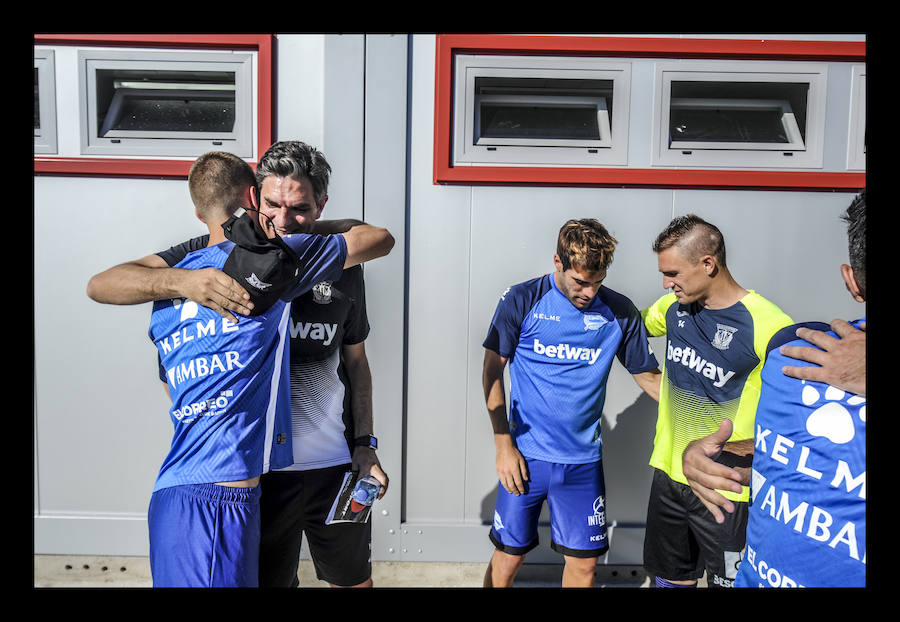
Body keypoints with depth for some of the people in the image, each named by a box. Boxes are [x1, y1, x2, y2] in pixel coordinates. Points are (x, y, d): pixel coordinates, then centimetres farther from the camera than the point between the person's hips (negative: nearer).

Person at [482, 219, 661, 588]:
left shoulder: (619, 312, -2)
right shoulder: (522, 301, -7)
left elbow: (649, 377, 7)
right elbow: (492, 372, -3)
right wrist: (504, 445, -6)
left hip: (583, 460, 2)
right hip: (525, 455, -2)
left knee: (584, 562, 11)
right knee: (508, 558, 8)